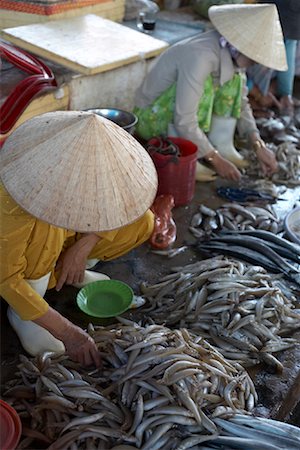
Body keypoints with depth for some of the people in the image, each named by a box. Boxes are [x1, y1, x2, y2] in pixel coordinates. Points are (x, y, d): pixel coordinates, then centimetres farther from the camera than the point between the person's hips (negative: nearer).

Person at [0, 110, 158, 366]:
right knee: (47, 230, -39)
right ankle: (21, 313, -15)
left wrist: (84, 246, -23)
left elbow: (118, 199, -8)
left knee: (143, 222, -12)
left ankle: (64, 270, 6)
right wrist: (66, 331, -33)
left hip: (62, 243, 5)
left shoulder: (88, 165, -26)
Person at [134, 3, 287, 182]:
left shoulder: (231, 52, -8)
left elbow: (241, 102, 2)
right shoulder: (201, 56, -33)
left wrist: (259, 145, -10)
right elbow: (184, 122, -33)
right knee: (204, 85, -30)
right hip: (152, 118, -8)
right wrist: (216, 160, -25)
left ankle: (222, 146, -6)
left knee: (235, 78, -5)